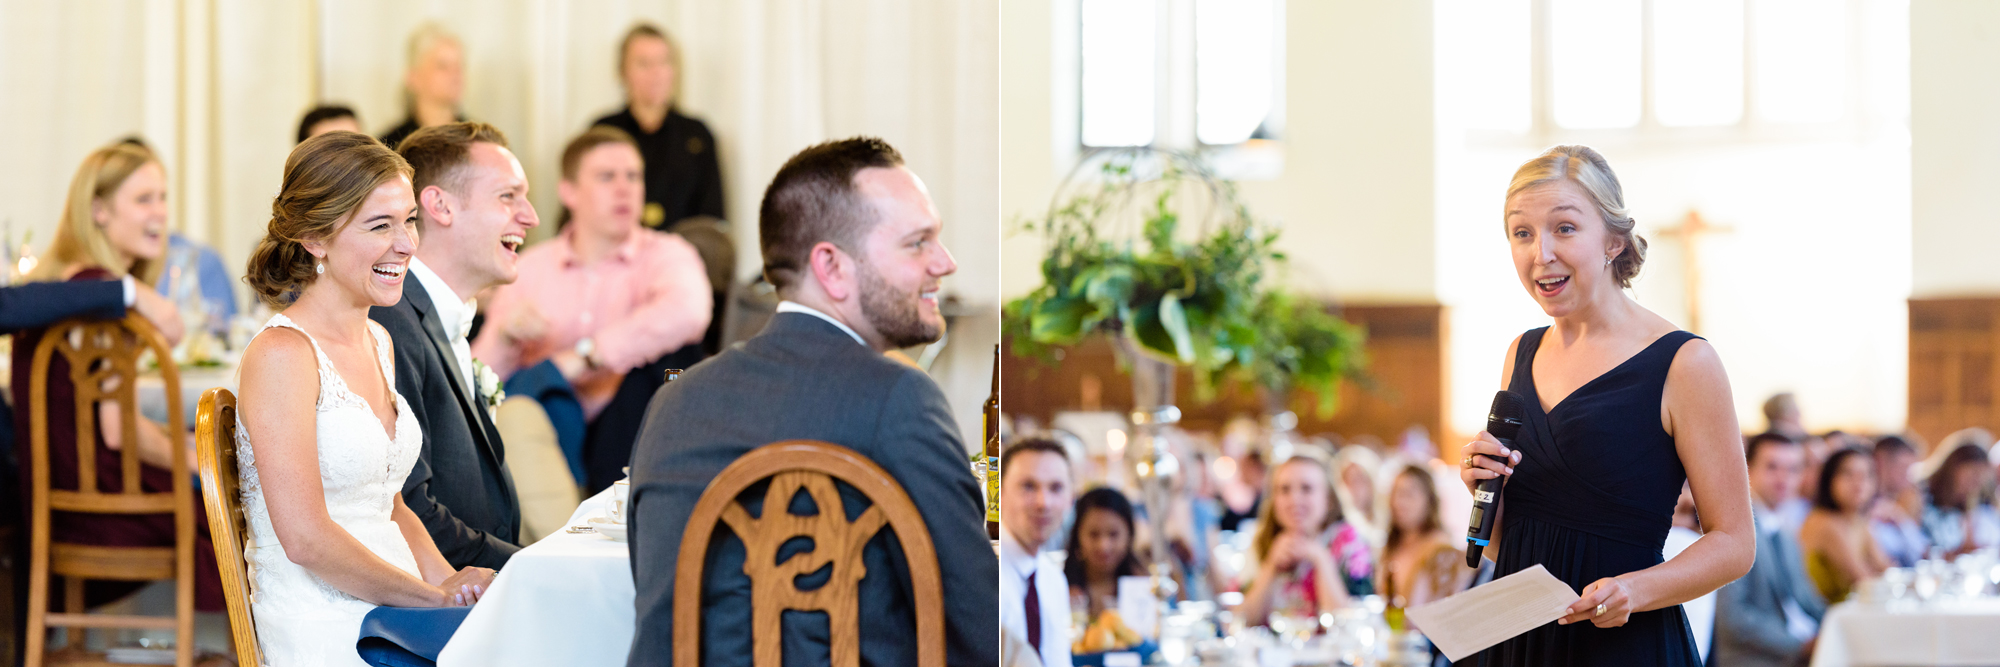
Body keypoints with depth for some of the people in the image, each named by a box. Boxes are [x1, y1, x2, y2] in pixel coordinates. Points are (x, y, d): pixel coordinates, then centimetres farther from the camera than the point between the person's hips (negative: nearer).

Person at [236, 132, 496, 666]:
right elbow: (306, 538, -17)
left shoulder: (379, 344, 16)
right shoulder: (282, 355, -11)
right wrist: (438, 597, -10)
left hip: (393, 615, 8)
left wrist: (449, 580, 3)